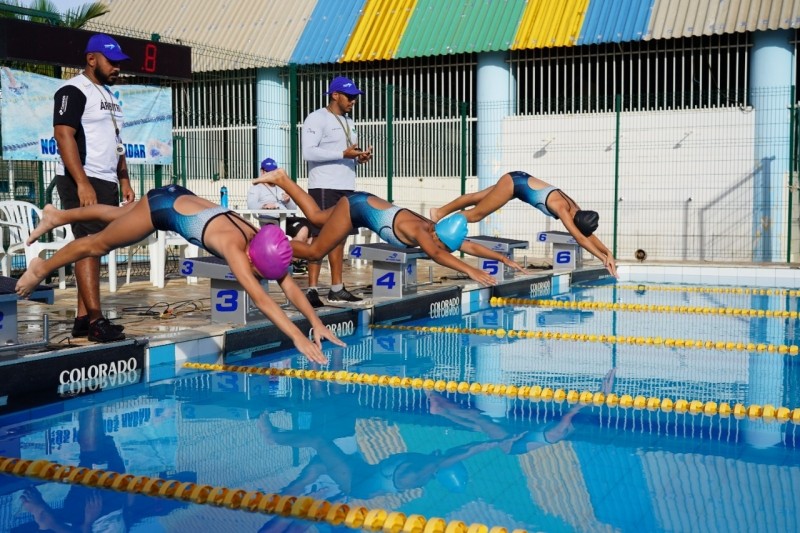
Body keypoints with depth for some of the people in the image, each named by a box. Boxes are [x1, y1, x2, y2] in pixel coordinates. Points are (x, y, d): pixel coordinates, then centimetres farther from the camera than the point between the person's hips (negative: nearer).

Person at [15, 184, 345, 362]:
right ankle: (41, 268, 35)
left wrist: (317, 324, -27)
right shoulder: (234, 247, -40)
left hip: (181, 200, 7)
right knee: (99, 243, 13)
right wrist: (298, 338, -54)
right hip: (163, 205, -7)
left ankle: (56, 216, 53)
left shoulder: (262, 243, -21)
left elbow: (289, 285, -18)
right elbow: (260, 299, -49)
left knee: (115, 215, 30)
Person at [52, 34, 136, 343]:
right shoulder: (74, 91, -7)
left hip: (106, 182, 9)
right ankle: (96, 321, -15)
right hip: (83, 182, -9)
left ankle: (83, 318, 10)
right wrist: (83, 184, -23)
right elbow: (63, 135, -16)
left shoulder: (108, 95, 20)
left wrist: (124, 181, 15)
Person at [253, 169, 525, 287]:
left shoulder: (436, 230, -14)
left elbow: (471, 246, -7)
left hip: (366, 204, 8)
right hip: (356, 206, -8)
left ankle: (282, 179, 36)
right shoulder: (418, 230, -35)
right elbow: (436, 255, -54)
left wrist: (503, 258, -16)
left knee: (315, 217, 25)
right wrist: (471, 271, -64)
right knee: (315, 252, -1)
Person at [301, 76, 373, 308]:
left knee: (340, 237, 10)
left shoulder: (348, 122, 20)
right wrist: (343, 154, -21)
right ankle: (312, 289, -7)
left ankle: (337, 288, 16)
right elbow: (308, 152, -17)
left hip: (346, 187, 8)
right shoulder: (317, 118, -7)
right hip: (324, 187, -8)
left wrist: (360, 157, 4)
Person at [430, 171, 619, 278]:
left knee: (476, 198, 18)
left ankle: (439, 212, 30)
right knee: (475, 214, 2)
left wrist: (608, 252, -12)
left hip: (521, 181, 7)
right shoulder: (562, 208, -32)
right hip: (514, 182, -7)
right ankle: (439, 215, 18)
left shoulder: (576, 210, -10)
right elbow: (580, 239, -36)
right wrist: (604, 258, -37)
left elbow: (589, 235, -2)